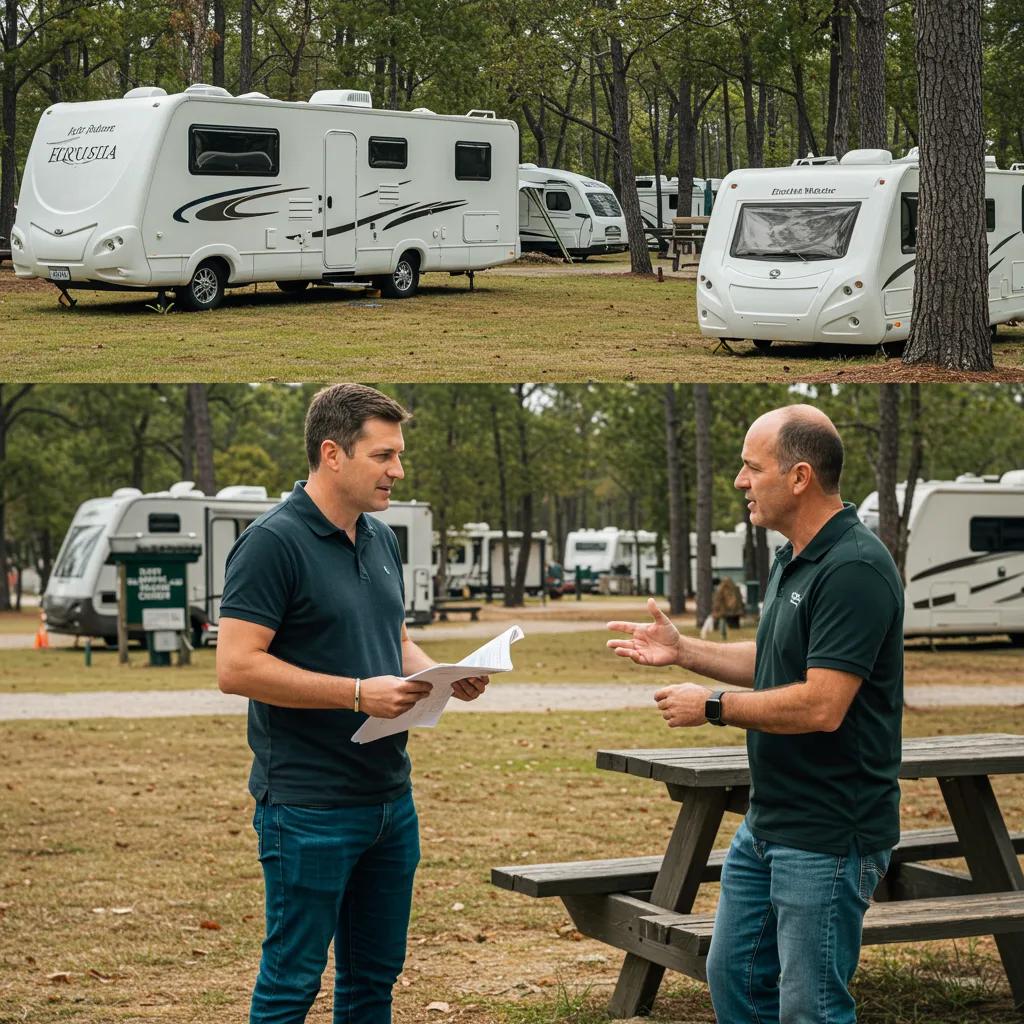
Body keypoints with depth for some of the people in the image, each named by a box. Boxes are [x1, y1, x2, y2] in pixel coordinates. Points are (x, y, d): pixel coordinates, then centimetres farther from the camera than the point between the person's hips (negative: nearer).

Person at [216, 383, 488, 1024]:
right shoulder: (273, 543, -14)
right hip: (308, 808, -8)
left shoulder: (381, 539, 12)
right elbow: (237, 667, -20)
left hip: (390, 797, 8)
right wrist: (360, 693, -23)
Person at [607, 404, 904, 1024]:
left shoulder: (853, 570, -22)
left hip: (828, 836, -10)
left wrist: (712, 707, -16)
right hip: (768, 826, 10)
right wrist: (682, 651, 14)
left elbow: (820, 705, -27)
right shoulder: (795, 560, 11)